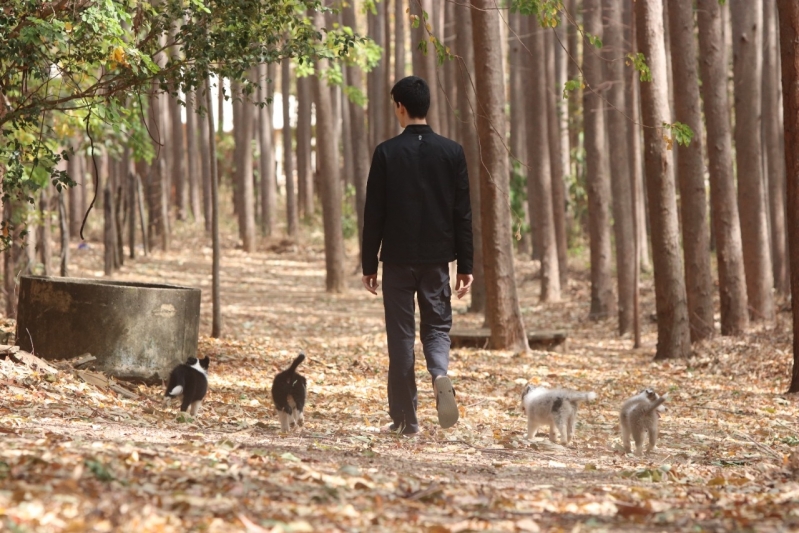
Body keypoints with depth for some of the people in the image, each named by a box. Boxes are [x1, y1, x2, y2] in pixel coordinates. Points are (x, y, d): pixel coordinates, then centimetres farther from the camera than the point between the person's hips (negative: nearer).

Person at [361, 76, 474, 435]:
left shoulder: (387, 153, -7)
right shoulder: (452, 152, 1)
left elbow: (374, 213, -5)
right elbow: (463, 213, 2)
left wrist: (369, 264, 3)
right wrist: (465, 265, 7)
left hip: (398, 258, -2)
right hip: (437, 258, 2)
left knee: (401, 335, 5)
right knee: (437, 325, 13)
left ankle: (405, 419, 6)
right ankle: (440, 375, -19)